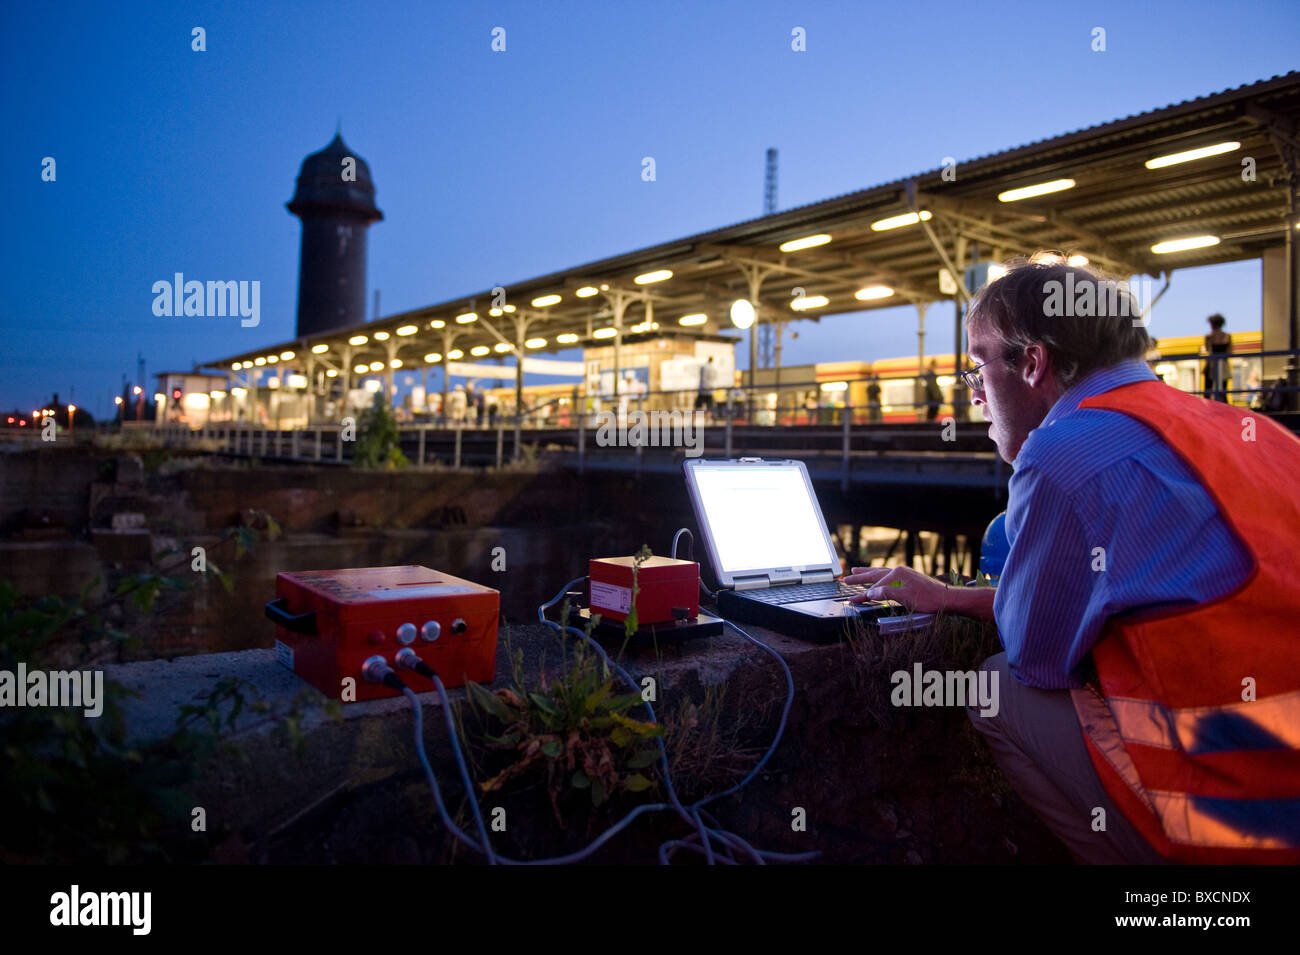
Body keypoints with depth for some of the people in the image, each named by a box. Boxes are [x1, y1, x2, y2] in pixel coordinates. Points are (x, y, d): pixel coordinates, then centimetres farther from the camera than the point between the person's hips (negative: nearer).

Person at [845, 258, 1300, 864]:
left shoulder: (1066, 456, -17)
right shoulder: (1228, 426, 11)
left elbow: (1033, 654, -5)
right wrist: (947, 597, 26)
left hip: (1241, 814, -8)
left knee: (999, 689, 3)